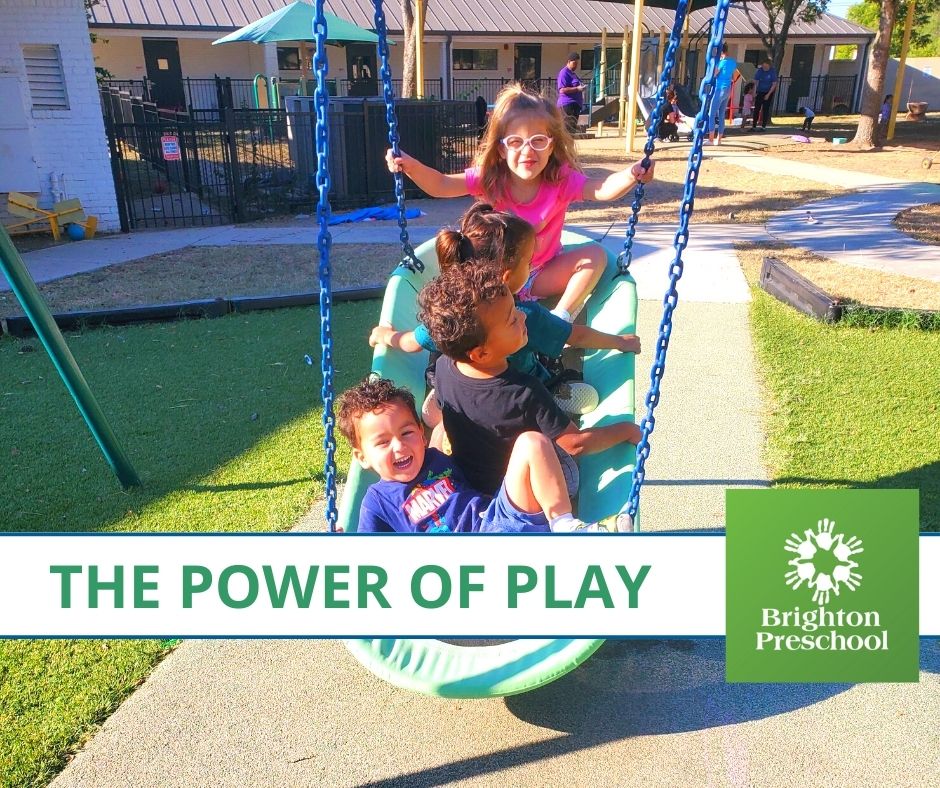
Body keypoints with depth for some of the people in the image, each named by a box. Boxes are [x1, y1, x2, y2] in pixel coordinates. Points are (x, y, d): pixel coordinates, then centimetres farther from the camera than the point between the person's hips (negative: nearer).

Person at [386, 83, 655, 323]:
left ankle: (562, 317, -18)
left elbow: (602, 189, -32)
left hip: (543, 276, 0)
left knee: (595, 254, -20)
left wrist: (631, 176, -52)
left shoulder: (562, 180, -18)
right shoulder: (489, 177, -15)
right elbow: (441, 185, -17)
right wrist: (412, 167, -36)